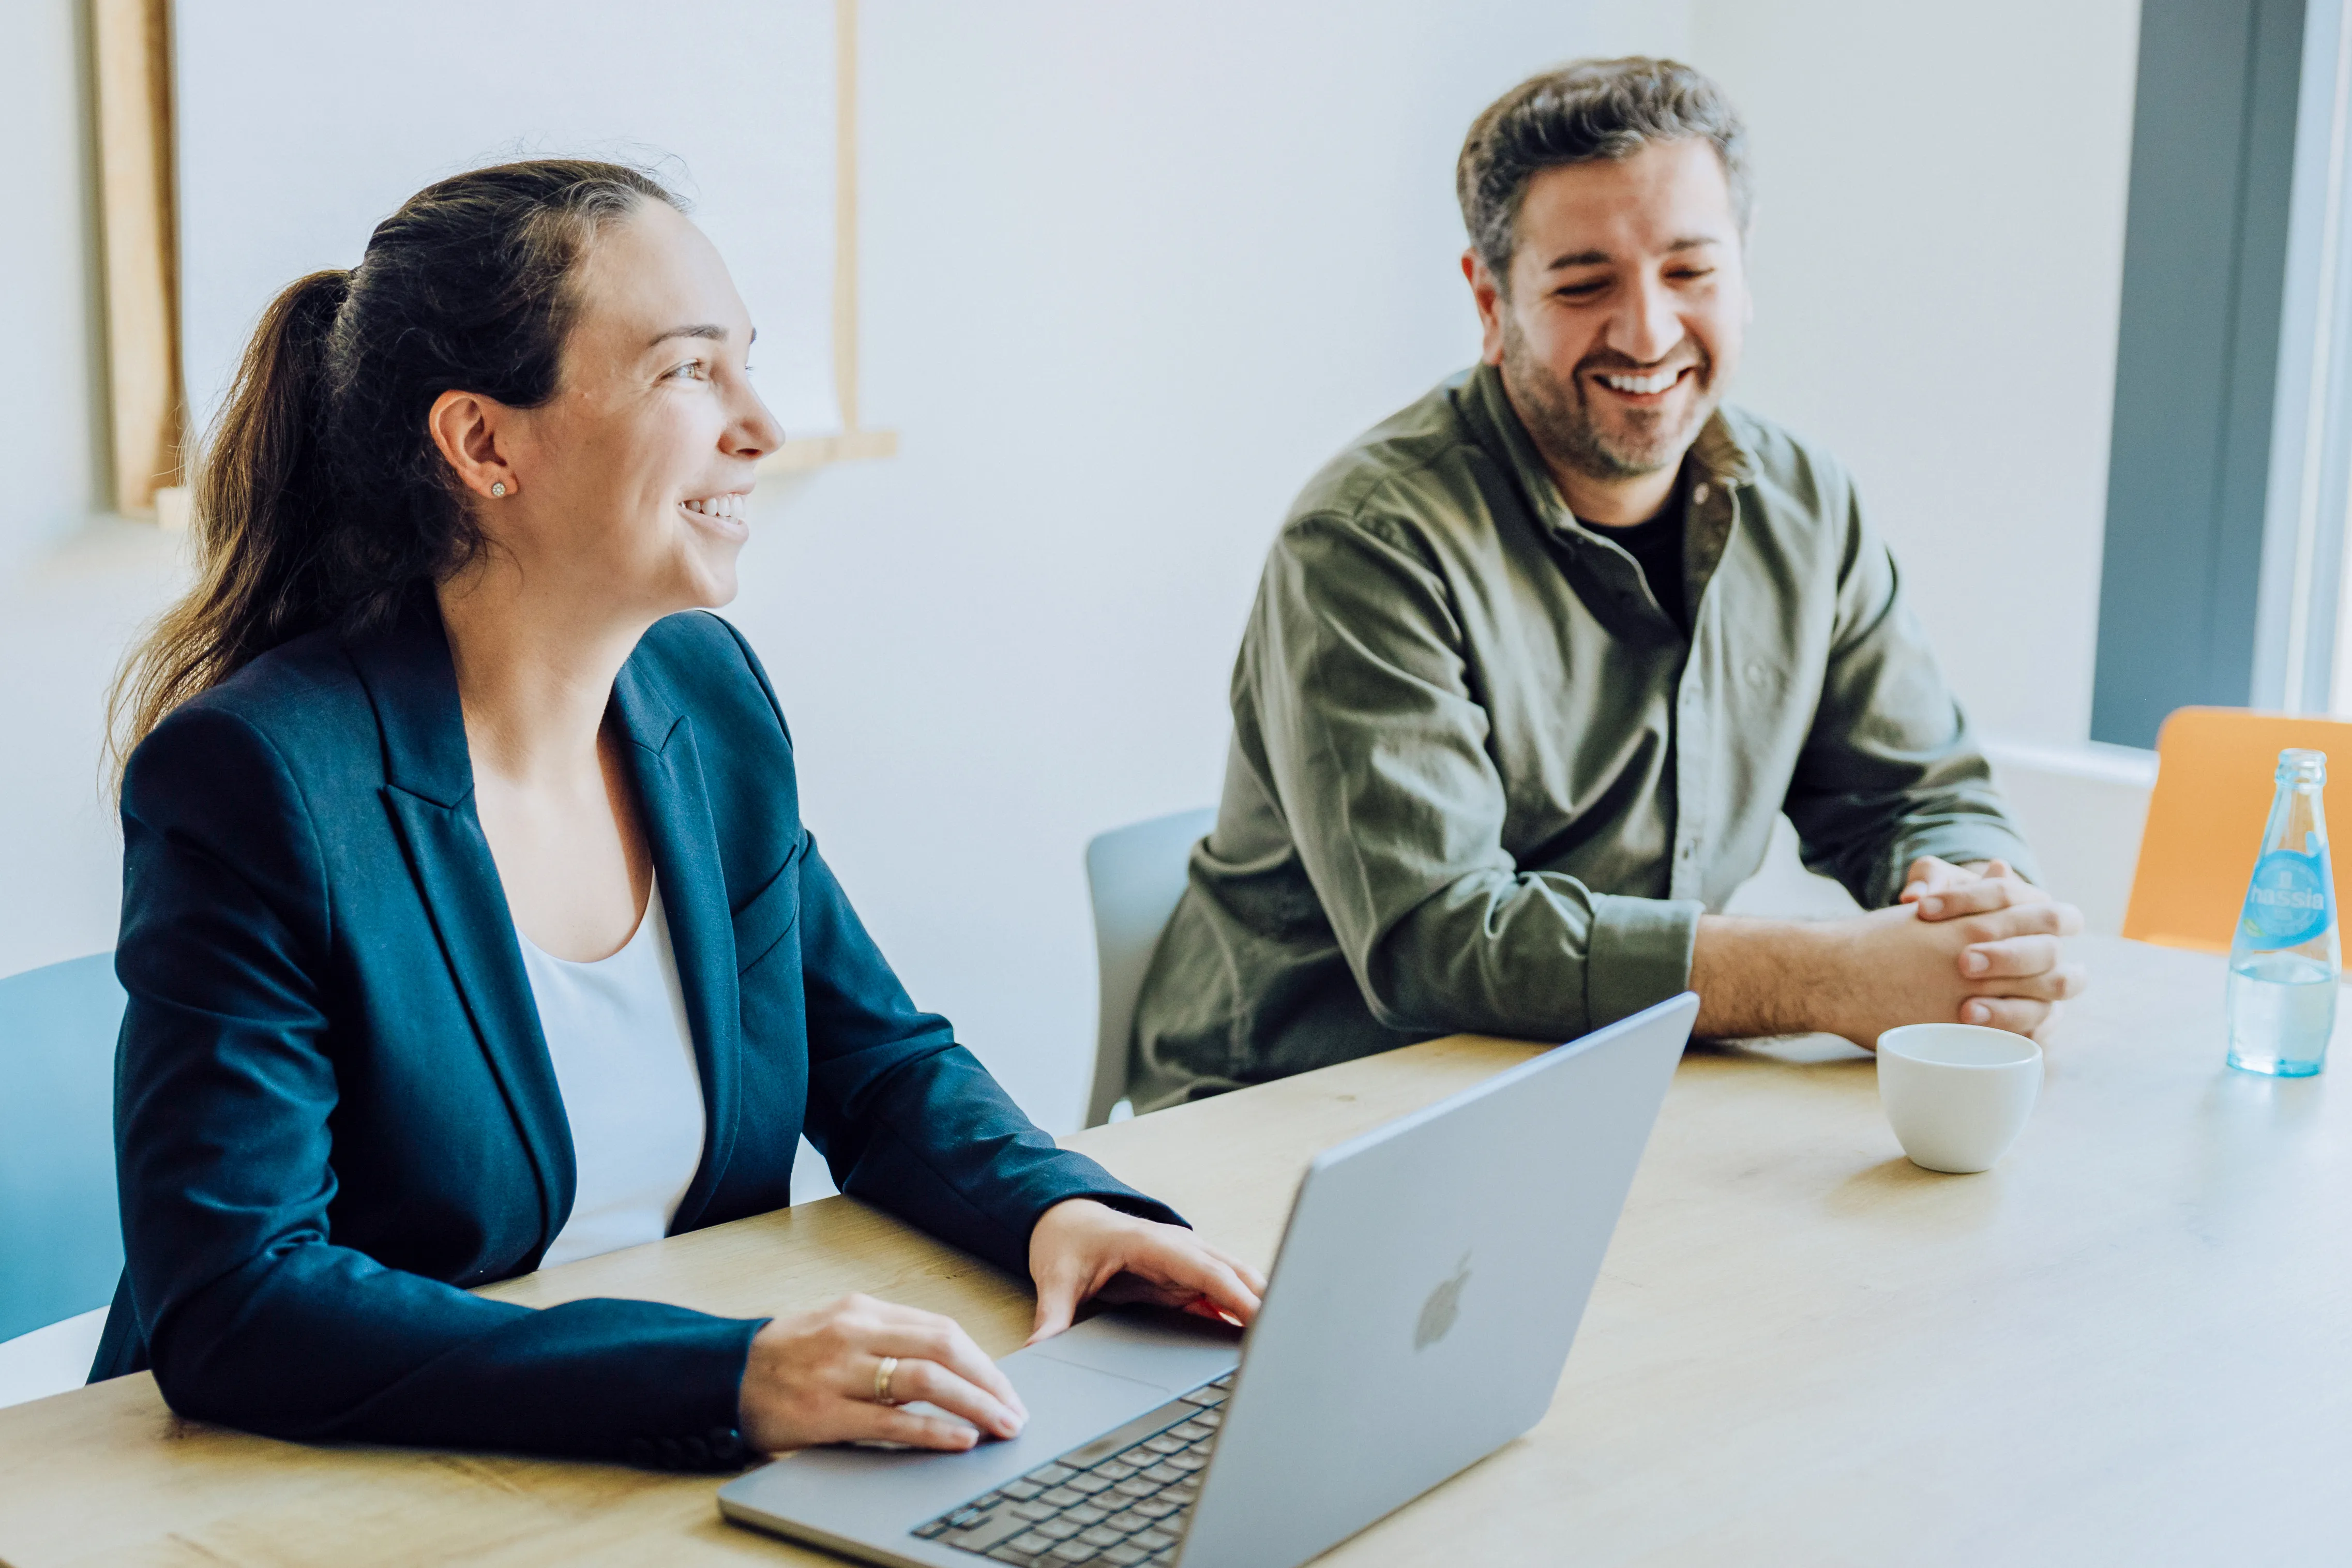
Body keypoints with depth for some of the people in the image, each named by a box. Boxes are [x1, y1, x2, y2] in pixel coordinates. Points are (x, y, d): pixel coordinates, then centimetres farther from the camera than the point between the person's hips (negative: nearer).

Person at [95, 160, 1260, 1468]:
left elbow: (881, 1063, 12)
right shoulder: (259, 781, -17)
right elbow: (228, 1306, -23)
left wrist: (1054, 1205, -9)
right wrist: (725, 1379, -31)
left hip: (684, 1487, 5)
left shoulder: (709, 691, 3)